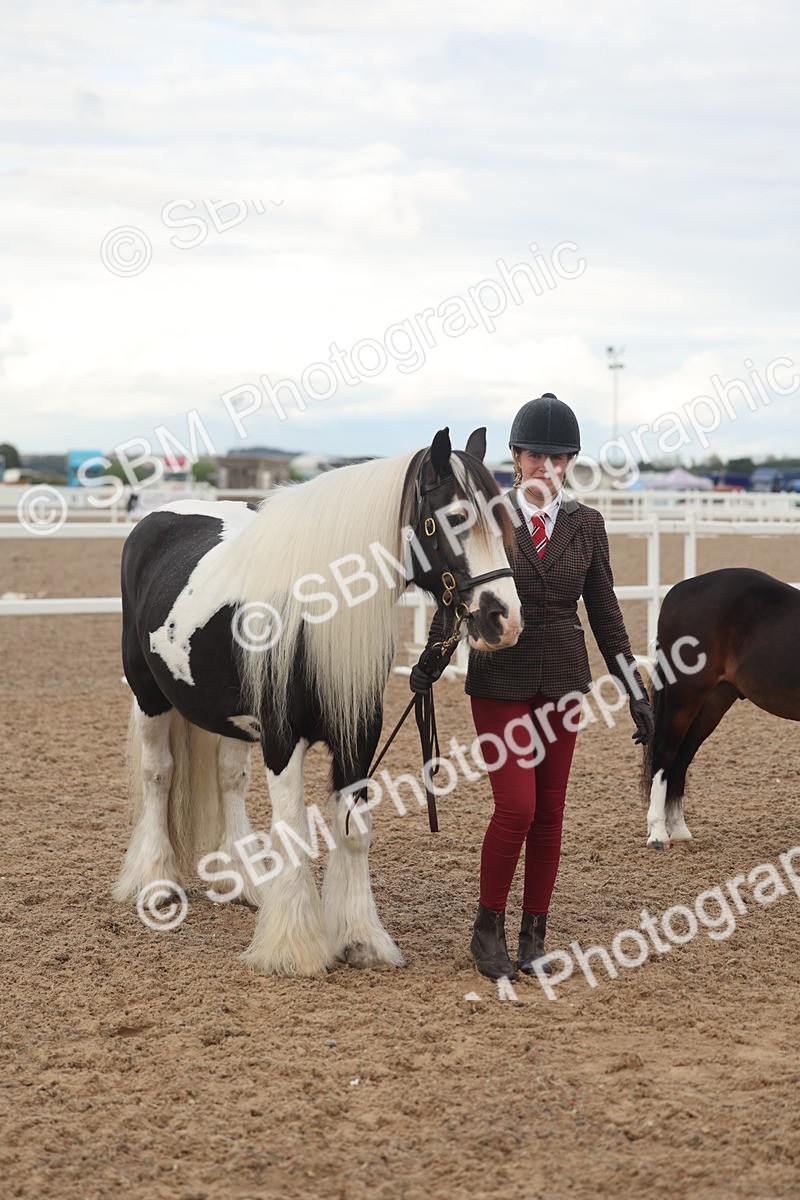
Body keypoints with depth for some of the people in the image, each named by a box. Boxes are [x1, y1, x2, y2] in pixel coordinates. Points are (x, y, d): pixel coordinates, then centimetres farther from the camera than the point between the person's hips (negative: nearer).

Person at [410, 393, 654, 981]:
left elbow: (605, 612, 5)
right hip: (499, 679, -3)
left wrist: (637, 693, 4)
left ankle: (533, 938, 18)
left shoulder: (586, 524, 2)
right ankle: (488, 929, 8)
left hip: (562, 682, 3)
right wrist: (428, 668, -5)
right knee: (516, 808, -11)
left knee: (550, 813, 6)